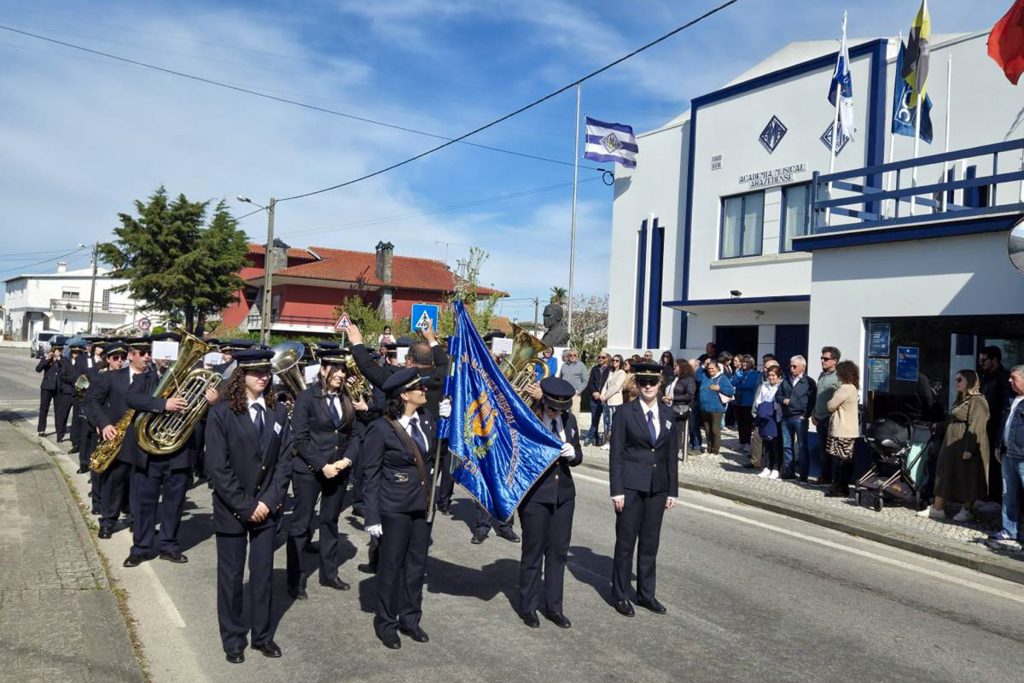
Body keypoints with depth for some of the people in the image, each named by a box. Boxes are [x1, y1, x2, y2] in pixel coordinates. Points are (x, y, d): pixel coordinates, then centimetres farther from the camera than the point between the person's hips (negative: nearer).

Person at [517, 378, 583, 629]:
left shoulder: (569, 420, 4)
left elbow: (578, 456, 10)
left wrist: (572, 453, -12)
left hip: (563, 493, 5)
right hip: (535, 494, -5)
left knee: (559, 551, 11)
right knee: (533, 552, 7)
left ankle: (553, 606, 25)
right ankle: (529, 607, 23)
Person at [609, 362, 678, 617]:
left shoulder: (668, 414, 7)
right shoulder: (625, 412, -5)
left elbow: (671, 454, 9)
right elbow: (616, 453, -6)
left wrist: (672, 490, 7)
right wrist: (616, 490, -11)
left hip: (658, 487, 4)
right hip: (631, 486, -4)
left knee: (650, 542, 12)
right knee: (626, 542, 4)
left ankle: (646, 593, 26)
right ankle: (620, 595, 18)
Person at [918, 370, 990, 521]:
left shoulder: (977, 401, -13)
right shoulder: (960, 400, 17)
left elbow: (976, 427, -20)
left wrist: (969, 449, -23)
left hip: (965, 446, -10)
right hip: (951, 444, 10)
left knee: (967, 478, 1)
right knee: (945, 475, 9)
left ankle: (967, 510, 13)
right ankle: (937, 508, 12)